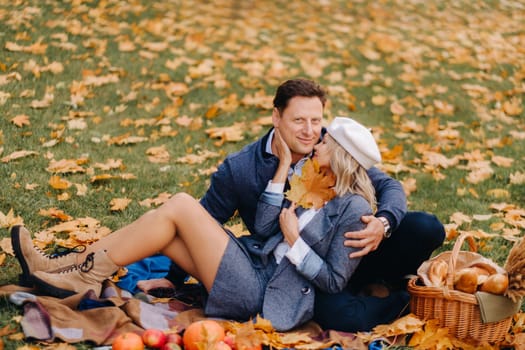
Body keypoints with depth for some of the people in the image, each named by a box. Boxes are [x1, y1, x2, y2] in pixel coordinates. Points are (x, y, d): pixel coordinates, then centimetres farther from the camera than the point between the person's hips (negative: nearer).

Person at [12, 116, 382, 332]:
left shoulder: (353, 208, -10)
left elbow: (335, 281, -13)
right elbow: (263, 228, 9)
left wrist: (293, 240, -14)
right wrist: (283, 167, 8)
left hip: (260, 296, -9)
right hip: (259, 269, 9)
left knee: (181, 206, -14)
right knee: (165, 231, -2)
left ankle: (85, 273, -4)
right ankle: (75, 270, 2)